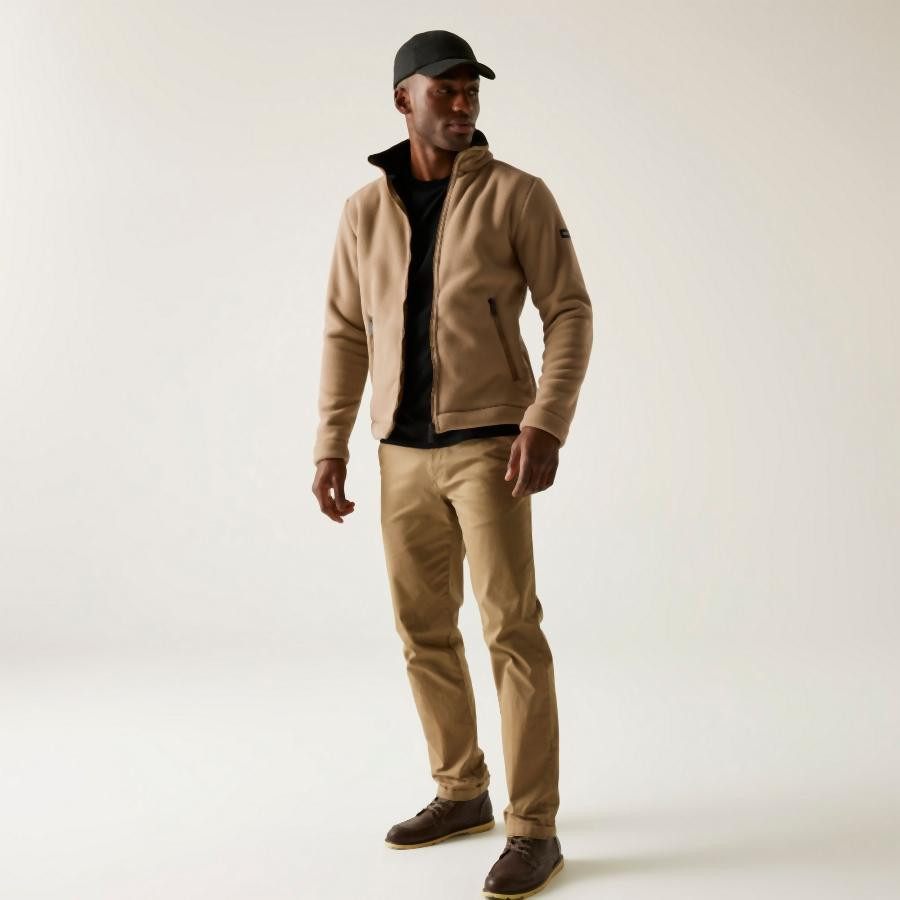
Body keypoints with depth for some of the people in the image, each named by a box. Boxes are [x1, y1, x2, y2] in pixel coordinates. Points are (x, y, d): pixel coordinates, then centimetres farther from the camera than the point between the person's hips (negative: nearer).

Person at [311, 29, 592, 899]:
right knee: (424, 631, 10)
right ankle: (462, 793, 26)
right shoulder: (365, 210, 9)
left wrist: (546, 425, -20)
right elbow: (346, 335, 11)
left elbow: (570, 314, -6)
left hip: (488, 444, -5)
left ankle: (532, 830, -2)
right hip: (405, 453, 5)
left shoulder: (519, 194, -4)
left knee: (511, 628, -11)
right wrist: (329, 449, 3)